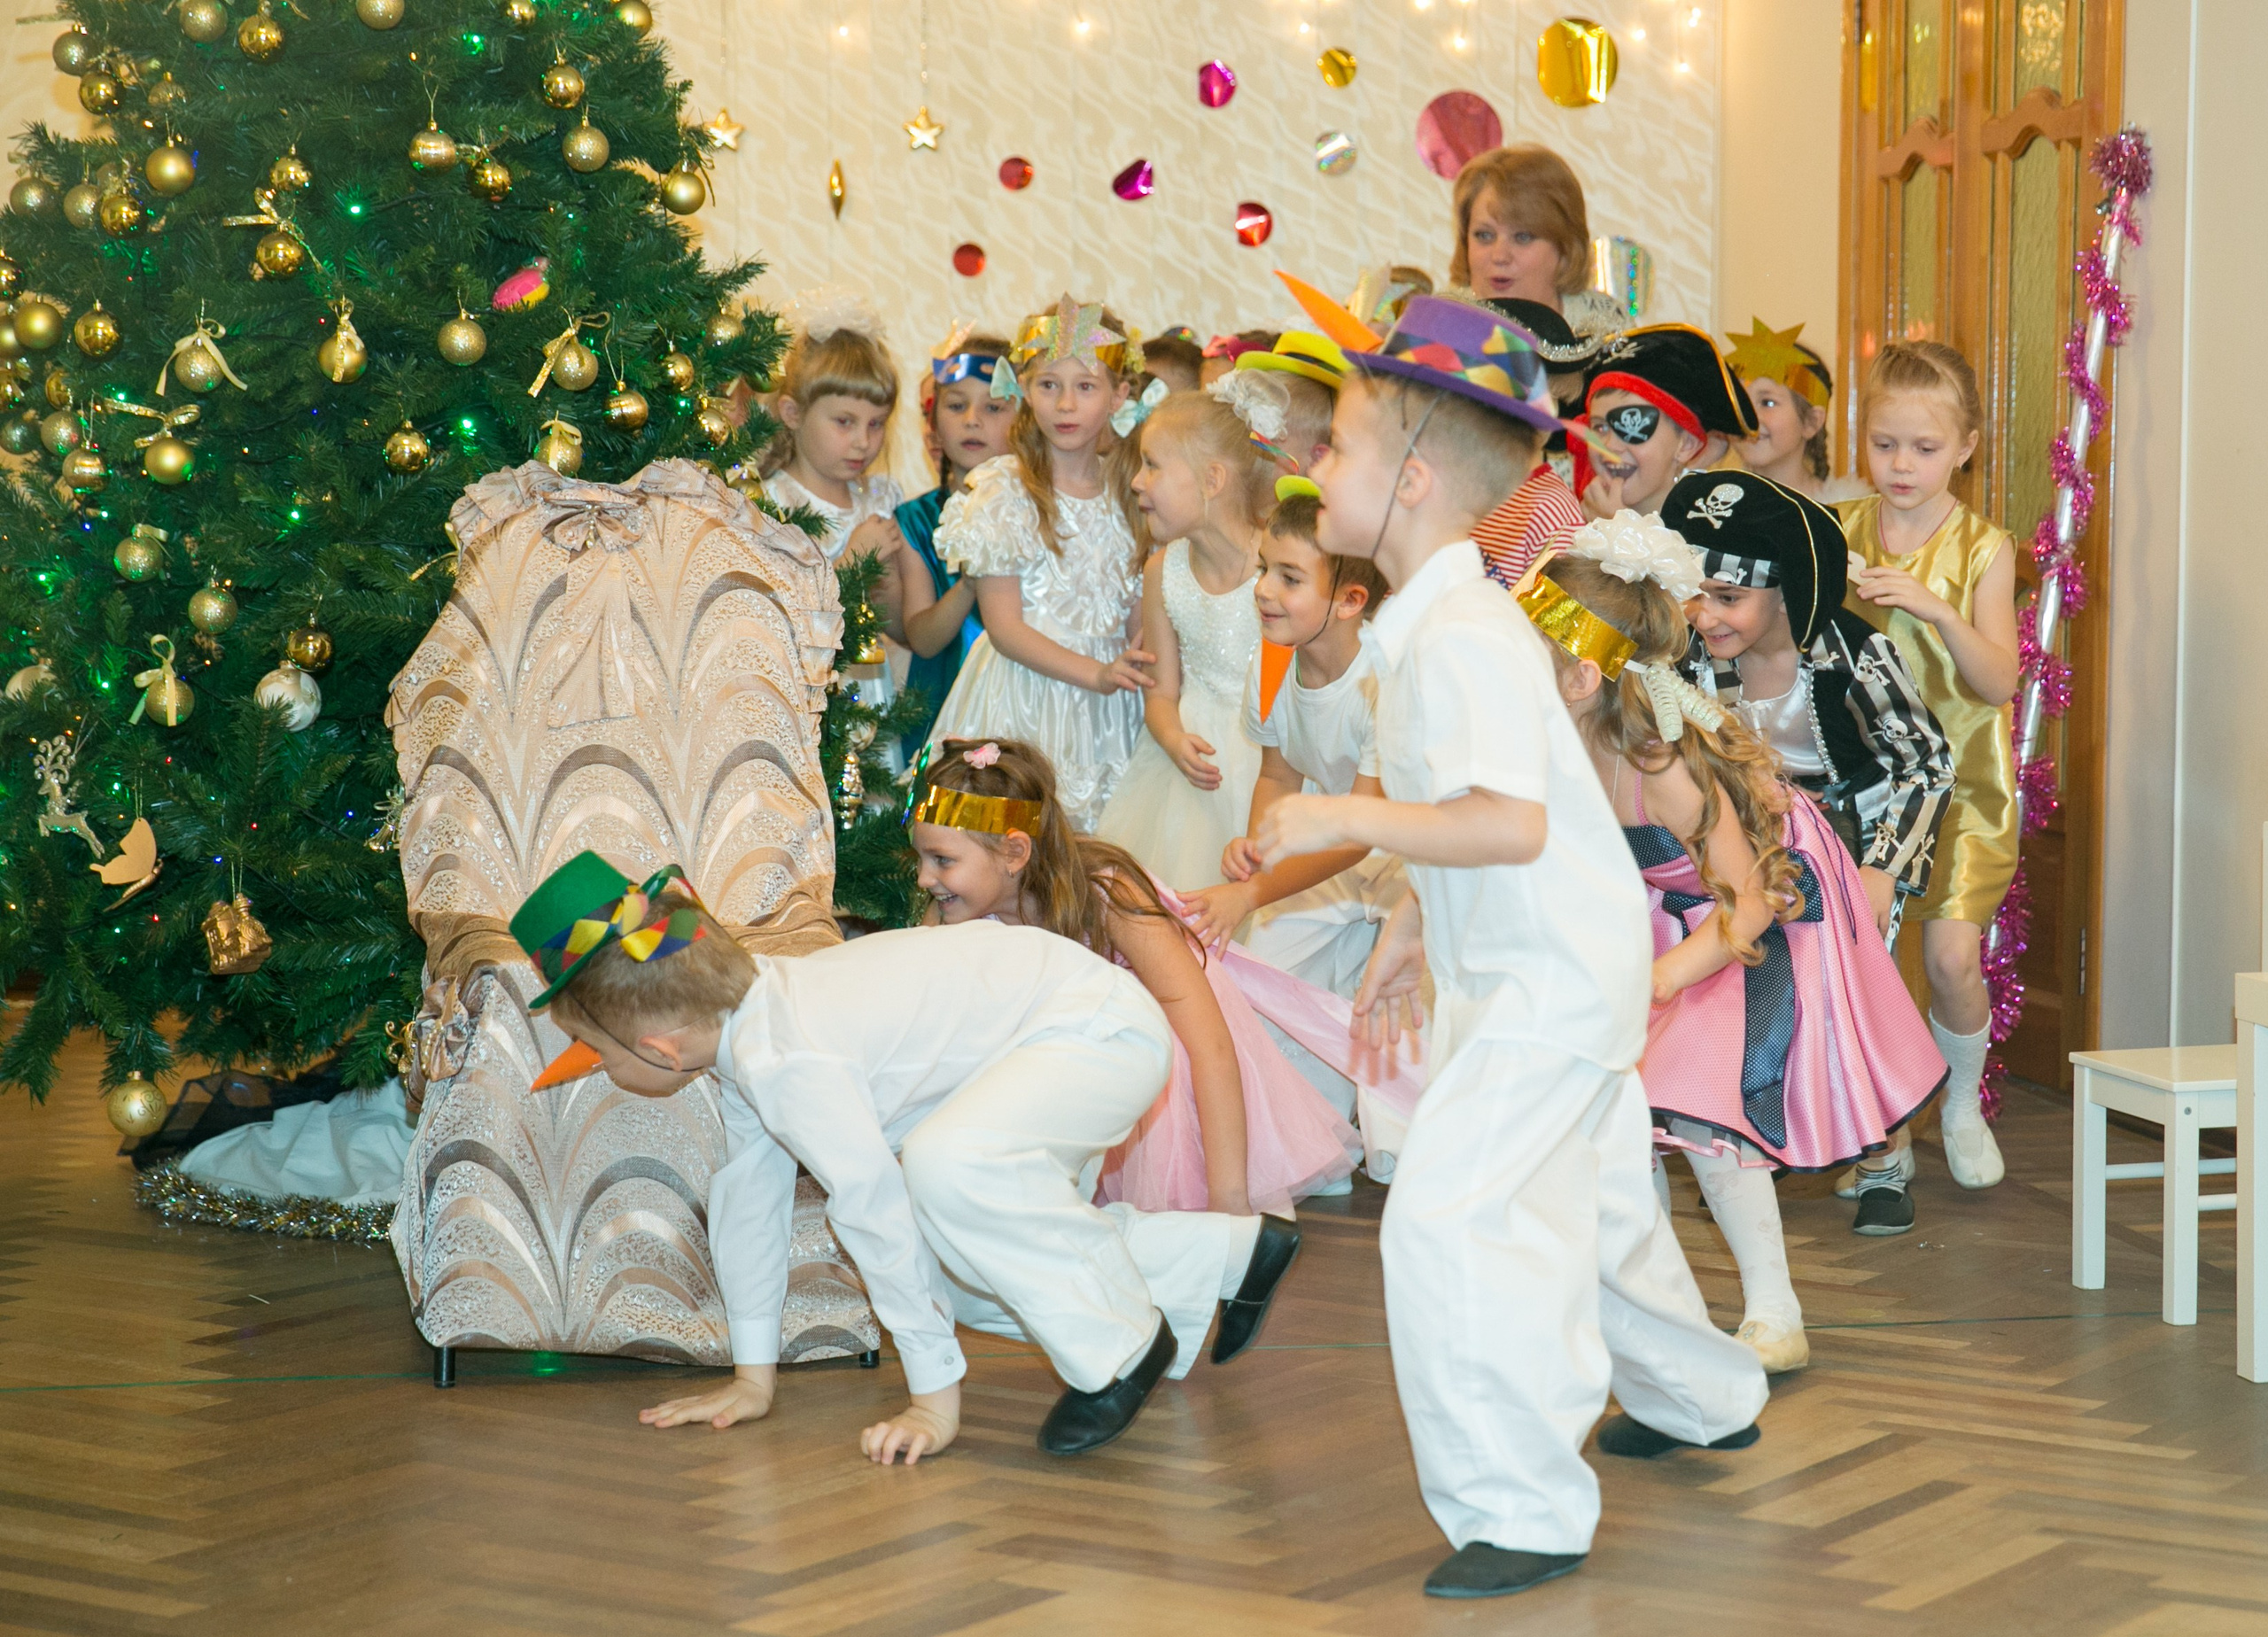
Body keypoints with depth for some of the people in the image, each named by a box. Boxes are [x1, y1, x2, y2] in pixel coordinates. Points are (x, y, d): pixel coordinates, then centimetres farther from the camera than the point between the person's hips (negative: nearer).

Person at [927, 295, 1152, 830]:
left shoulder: (1127, 491, 8)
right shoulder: (1003, 491, -7)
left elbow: (1138, 611, 11)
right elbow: (1004, 627, -10)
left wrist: (1137, 667, -10)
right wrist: (1096, 673, -19)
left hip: (1107, 704, 4)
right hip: (1026, 692, -4)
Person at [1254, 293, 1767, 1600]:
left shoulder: (1464, 640, -25)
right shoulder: (1435, 625, 9)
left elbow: (1509, 823, -36)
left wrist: (1342, 822, -33)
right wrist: (1410, 931, 23)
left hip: (1556, 978, -11)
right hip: (1538, 968, 11)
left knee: (1449, 1213, -17)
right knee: (1584, 1199, 26)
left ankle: (1525, 1510, -11)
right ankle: (1702, 1396, 49)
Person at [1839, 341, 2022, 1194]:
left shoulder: (1984, 548, -4)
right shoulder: (1838, 534, 3)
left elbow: (2000, 681, -10)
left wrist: (1937, 611, -24)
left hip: (1957, 776, -2)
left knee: (1953, 956, -12)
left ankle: (1963, 1102, 16)